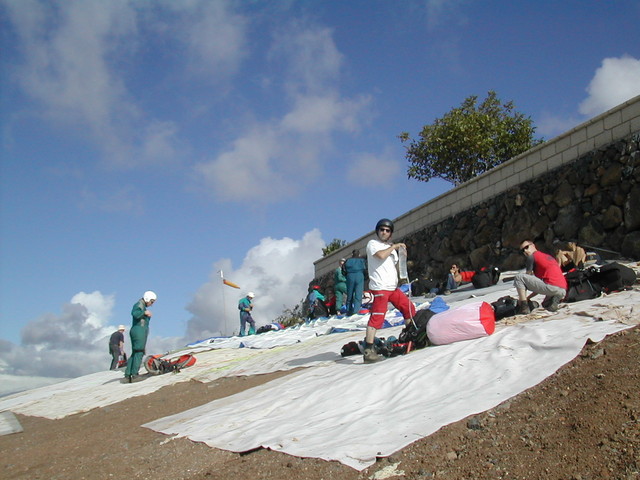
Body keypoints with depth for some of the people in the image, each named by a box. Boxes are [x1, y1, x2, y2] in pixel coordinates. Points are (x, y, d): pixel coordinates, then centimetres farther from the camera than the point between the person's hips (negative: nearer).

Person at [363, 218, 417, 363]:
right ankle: (368, 351, -20)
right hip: (380, 287, -9)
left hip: (393, 287, 9)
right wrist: (394, 247, -8)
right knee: (377, 317, -16)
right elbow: (381, 255, -21)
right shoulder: (373, 243, -1)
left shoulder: (391, 247, 23)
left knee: (409, 308, 14)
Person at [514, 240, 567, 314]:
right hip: (563, 292, 8)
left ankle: (524, 307, -8)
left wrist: (520, 298, 21)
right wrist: (528, 298, 30)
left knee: (518, 277, -1)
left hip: (551, 287, -8)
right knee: (545, 304, 40)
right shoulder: (549, 256, 30)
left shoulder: (532, 256, 6)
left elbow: (527, 277, 11)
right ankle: (555, 300, 5)